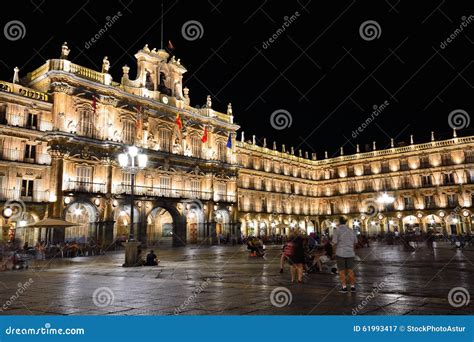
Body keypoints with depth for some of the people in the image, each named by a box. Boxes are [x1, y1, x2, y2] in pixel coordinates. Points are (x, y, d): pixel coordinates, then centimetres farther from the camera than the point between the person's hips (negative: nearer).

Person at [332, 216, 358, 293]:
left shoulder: (337, 230, -8)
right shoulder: (351, 230, 8)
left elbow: (335, 243, -11)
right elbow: (355, 242, 15)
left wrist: (335, 252, 2)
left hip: (340, 253, -4)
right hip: (350, 253, 4)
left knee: (342, 271, 3)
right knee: (350, 270, 10)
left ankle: (344, 287, 3)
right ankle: (352, 287, 11)